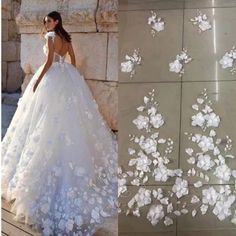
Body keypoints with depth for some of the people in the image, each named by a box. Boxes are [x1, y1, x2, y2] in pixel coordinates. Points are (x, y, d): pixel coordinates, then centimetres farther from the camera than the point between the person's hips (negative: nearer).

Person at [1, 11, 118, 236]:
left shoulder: (51, 37, -12)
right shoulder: (66, 38, 13)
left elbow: (49, 61, -19)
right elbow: (73, 60, 18)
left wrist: (37, 80, -15)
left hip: (53, 79, -8)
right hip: (68, 78, 8)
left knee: (51, 119, -6)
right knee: (69, 117, 16)